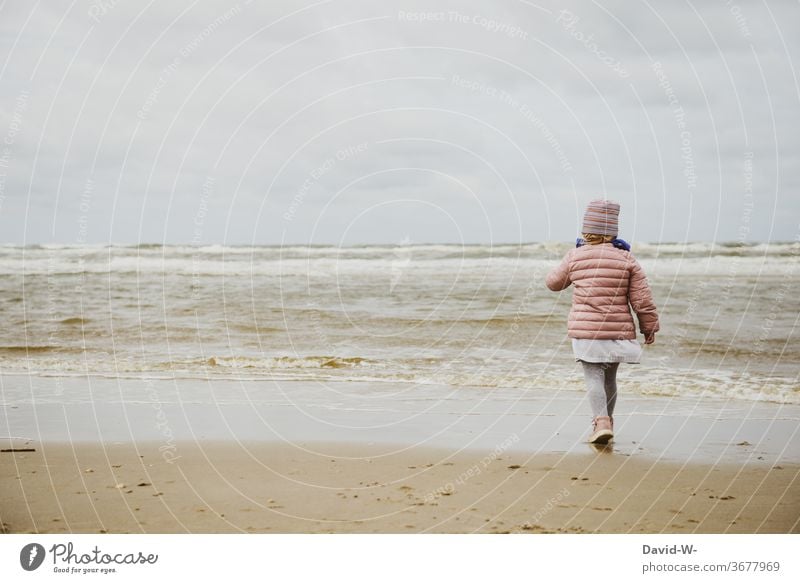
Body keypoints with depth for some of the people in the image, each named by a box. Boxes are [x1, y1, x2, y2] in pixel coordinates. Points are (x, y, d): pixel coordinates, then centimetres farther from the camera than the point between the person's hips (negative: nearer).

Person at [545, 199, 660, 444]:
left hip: (585, 330, -1)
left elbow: (554, 282, 15)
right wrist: (650, 327, 9)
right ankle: (607, 421, 28)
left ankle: (601, 421, -22)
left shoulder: (575, 256, -2)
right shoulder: (626, 258, -3)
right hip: (618, 330, 1)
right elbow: (643, 299, -3)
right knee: (610, 377, 16)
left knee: (594, 377, -4)